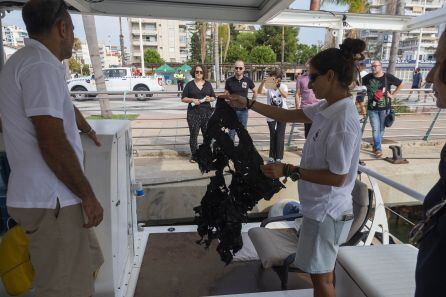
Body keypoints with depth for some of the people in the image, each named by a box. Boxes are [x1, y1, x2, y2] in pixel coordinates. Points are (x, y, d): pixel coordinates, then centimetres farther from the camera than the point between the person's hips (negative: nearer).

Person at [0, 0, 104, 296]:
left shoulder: (31, 61, 16)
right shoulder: (40, 66, -17)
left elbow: (64, 107, 32)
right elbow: (53, 144, -23)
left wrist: (88, 130, 48)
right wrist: (88, 195, -15)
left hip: (47, 195, 10)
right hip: (51, 201, -10)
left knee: (87, 266, 22)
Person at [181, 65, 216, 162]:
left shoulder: (208, 84, 12)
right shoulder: (189, 85, 5)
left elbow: (214, 97, 16)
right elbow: (183, 98, 4)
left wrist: (210, 99, -7)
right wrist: (192, 100, -13)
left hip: (207, 112, 2)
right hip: (193, 113, -2)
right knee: (194, 134, -1)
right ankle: (193, 155, 9)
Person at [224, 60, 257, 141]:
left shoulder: (248, 80, -2)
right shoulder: (229, 81, -3)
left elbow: (255, 92, 12)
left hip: (243, 110, 1)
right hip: (232, 110, -1)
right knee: (231, 132, 4)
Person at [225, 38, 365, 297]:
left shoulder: (343, 122, -27)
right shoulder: (328, 107, 0)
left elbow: (337, 178, -24)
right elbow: (288, 115, 9)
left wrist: (289, 171, -21)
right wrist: (248, 104, 8)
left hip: (326, 210, -8)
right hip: (320, 205, 9)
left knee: (321, 275, 12)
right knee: (322, 271, 26)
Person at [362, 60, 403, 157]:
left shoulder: (388, 77, -7)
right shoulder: (368, 77, -4)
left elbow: (401, 84, 5)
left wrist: (393, 95, 0)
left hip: (384, 107, 0)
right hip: (372, 108, 0)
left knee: (381, 128, 11)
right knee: (375, 129, -3)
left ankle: (376, 145, 29)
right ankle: (378, 149, 7)